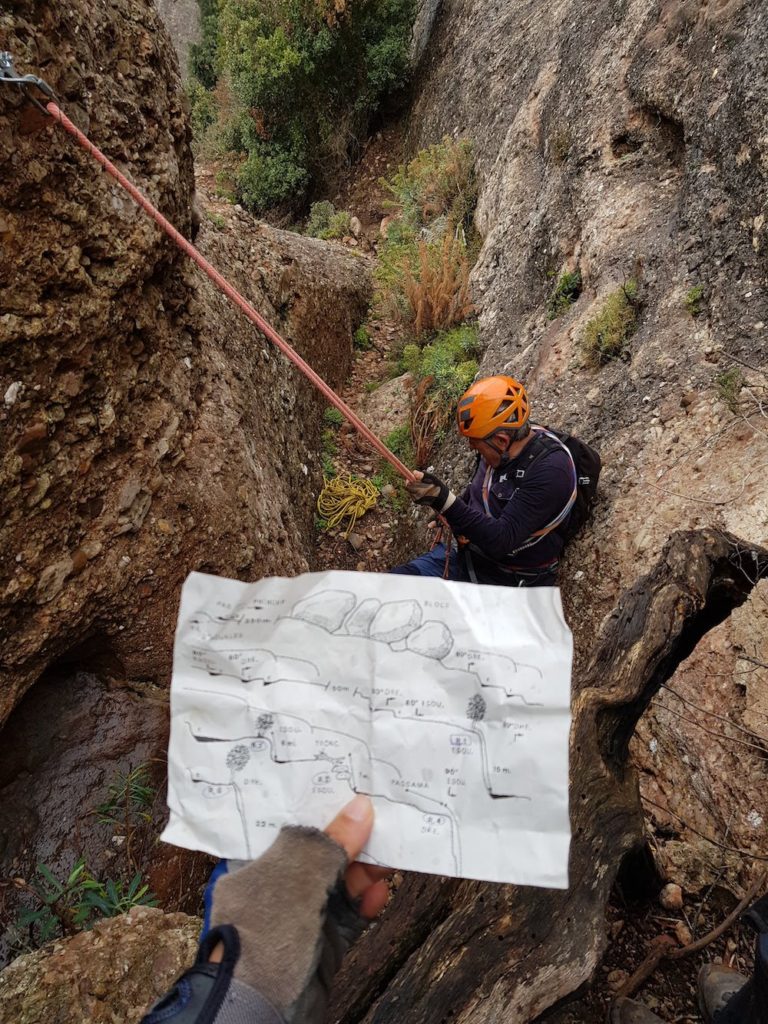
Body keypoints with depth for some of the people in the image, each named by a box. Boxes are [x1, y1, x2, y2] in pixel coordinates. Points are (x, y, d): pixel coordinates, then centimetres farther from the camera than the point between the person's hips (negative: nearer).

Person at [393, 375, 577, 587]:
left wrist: (445, 501, -36)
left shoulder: (550, 469, -25)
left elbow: (502, 541, -29)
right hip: (465, 555, 7)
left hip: (512, 581, -6)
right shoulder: (499, 450, -3)